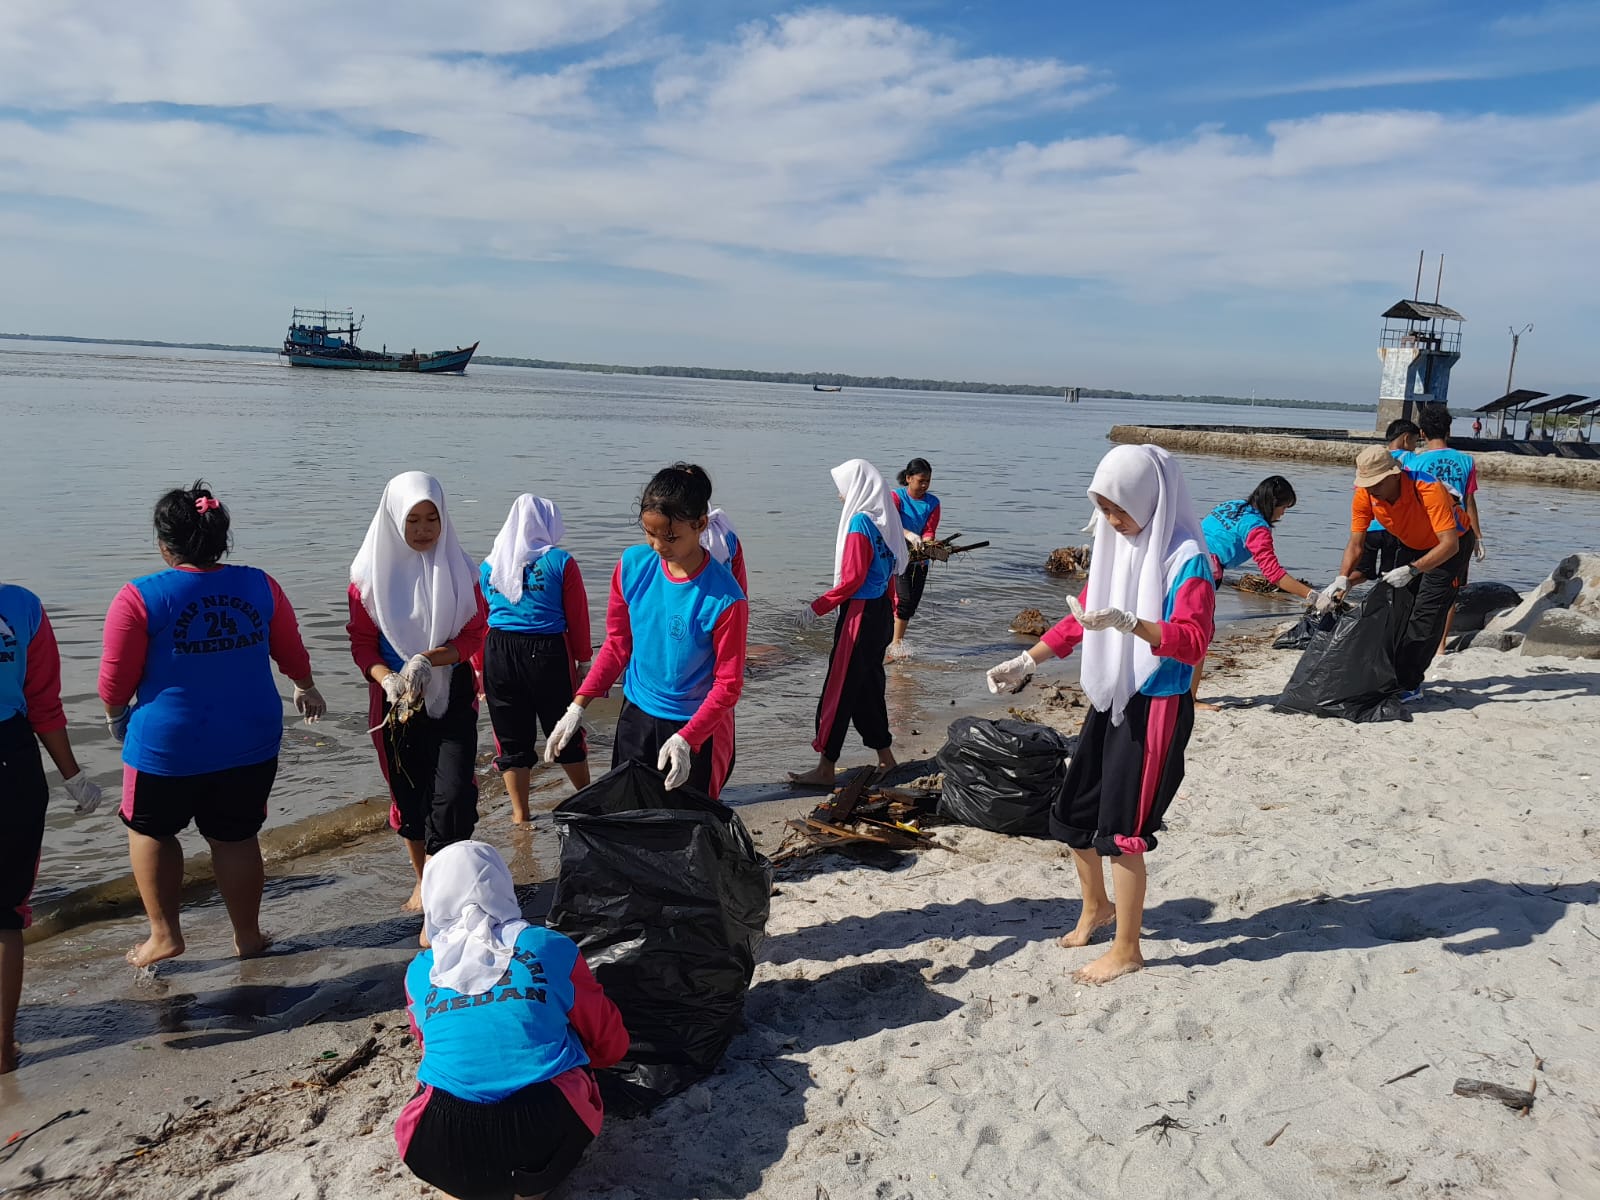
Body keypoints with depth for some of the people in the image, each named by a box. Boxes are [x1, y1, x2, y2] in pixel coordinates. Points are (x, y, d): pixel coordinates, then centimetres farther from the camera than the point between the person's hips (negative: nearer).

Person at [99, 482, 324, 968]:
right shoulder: (260, 586, -4)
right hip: (251, 743, 3)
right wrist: (306, 689, 28)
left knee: (151, 831, 21)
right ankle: (248, 935, 26)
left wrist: (116, 718, 14)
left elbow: (115, 682, -8)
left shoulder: (139, 598, -14)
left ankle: (164, 934, 23)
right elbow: (291, 652, 9)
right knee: (236, 836, 16)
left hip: (168, 745, -3)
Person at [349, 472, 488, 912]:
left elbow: (474, 634, -4)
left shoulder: (458, 568, -3)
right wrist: (387, 679, -20)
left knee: (453, 793, -12)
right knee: (408, 792, 13)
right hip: (396, 699, 1)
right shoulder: (372, 573, -4)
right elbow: (362, 641, -1)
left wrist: (430, 659, -21)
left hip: (452, 696, -1)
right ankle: (423, 880, 36)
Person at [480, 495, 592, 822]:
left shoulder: (487, 567, 5)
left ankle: (519, 814, 20)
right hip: (548, 653, -2)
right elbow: (577, 617, -2)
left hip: (498, 653, 2)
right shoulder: (560, 562, -5)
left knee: (512, 740, 12)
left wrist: (480, 670, 17)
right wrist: (583, 660, 9)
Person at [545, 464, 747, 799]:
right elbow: (617, 643, 2)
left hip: (695, 725, -4)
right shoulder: (633, 565, -9)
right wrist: (577, 706, -5)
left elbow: (728, 684, -16)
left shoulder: (725, 599, -23)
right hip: (636, 714, 5)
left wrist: (684, 740, -26)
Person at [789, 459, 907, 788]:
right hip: (881, 612, 9)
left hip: (860, 614, -9)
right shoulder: (885, 520, 8)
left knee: (839, 690, -3)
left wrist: (817, 607, -14)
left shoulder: (860, 522, -16)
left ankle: (825, 768, 2)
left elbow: (852, 579, -20)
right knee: (869, 685, 17)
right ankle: (885, 756, 24)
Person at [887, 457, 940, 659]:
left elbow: (930, 530, -3)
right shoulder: (896, 497, -7)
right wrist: (910, 535, -42)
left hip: (919, 559, 5)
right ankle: (896, 643, -9)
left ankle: (897, 640, 20)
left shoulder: (932, 503, 5)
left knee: (913, 602, 6)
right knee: (903, 598, -16)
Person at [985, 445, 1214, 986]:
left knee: (1120, 830, -2)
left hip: (1156, 707, -8)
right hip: (1109, 702, 8)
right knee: (1070, 817, 15)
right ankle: (1096, 907, 41)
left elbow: (1193, 641, -24)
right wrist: (1026, 662, 12)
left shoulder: (1185, 557, -16)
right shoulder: (1117, 546, 7)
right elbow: (1082, 617, 16)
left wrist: (1127, 622, -39)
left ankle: (1126, 950, 17)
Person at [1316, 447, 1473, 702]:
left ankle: (1409, 685, -11)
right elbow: (1355, 544, -19)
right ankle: (1394, 674, 18)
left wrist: (1412, 570, -50)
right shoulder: (1364, 496, -22)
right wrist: (1342, 579, -35)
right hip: (1413, 545, 6)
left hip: (1452, 543, -6)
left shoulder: (1428, 489, -38)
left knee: (1426, 616, -13)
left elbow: (1450, 544, -40)